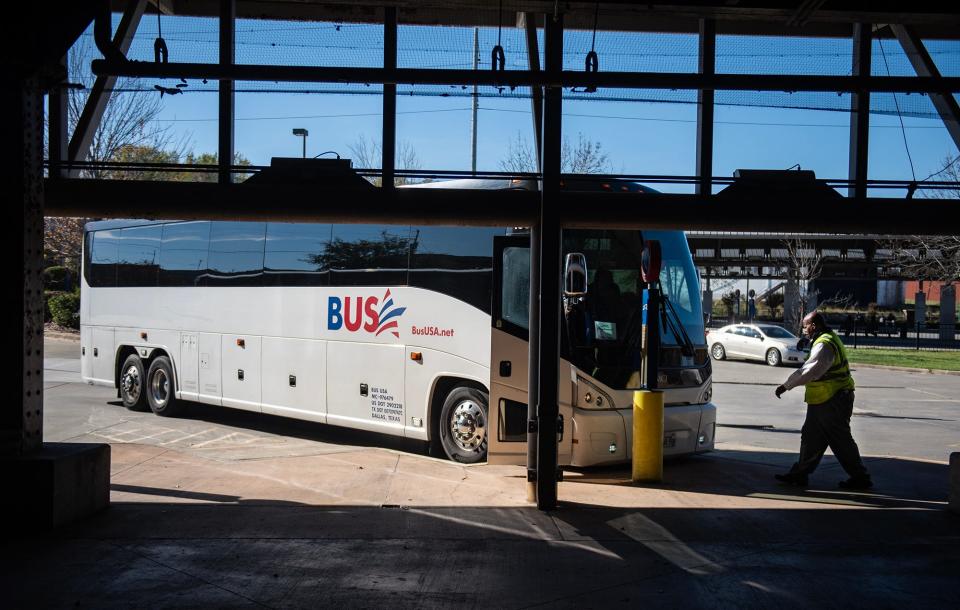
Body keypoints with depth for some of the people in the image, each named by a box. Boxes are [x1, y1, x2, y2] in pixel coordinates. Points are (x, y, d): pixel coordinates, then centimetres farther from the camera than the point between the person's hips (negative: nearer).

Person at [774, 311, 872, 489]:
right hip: (827, 401, 11)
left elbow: (809, 371, -30)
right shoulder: (830, 338, 13)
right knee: (810, 436, 14)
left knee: (841, 441, 0)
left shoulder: (824, 345, -21)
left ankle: (860, 478, 11)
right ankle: (799, 474, 20)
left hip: (831, 403, -11)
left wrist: (786, 385, -28)